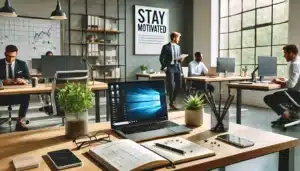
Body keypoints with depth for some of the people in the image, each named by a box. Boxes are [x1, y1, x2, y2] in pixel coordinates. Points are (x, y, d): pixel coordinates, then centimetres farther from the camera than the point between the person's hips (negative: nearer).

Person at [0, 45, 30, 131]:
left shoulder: (22, 64, 7)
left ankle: (19, 122, -21)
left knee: (26, 97, -33)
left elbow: (29, 79, 3)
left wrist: (23, 81, -19)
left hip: (17, 94, 0)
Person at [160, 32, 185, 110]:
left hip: (177, 68, 6)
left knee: (178, 85, 5)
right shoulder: (166, 47, -6)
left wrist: (180, 59, 0)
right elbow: (161, 58, -5)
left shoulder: (178, 47, 13)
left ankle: (172, 101, 22)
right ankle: (171, 104, 10)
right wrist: (164, 67, -10)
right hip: (170, 68, -6)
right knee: (171, 86, -5)